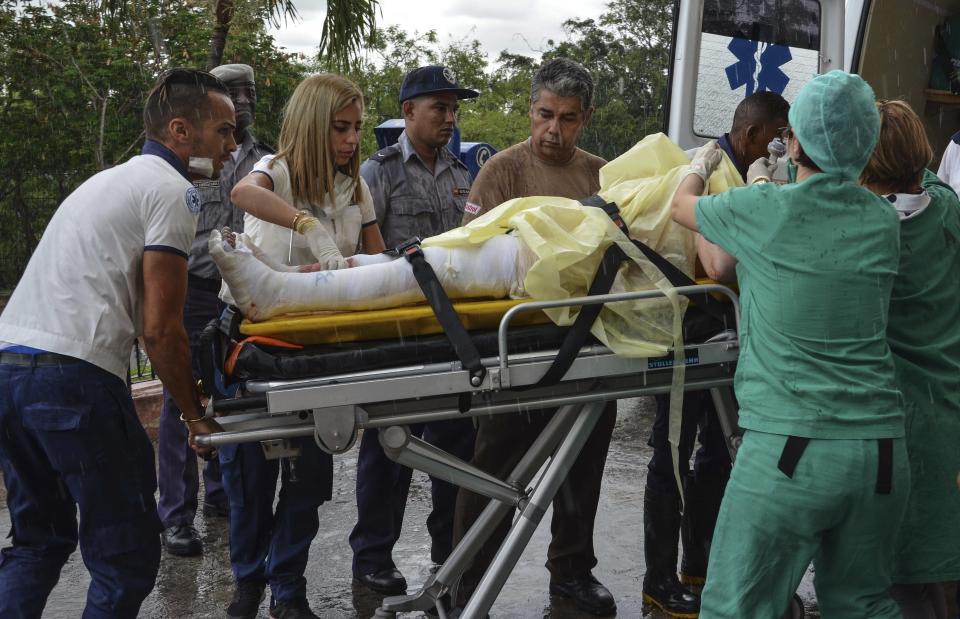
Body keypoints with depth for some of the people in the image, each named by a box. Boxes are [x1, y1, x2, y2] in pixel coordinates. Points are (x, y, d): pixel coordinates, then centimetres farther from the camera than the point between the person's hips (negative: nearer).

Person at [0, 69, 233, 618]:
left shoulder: (110, 180, 26)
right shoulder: (174, 191, -3)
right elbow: (160, 328, -9)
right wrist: (195, 415, 3)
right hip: (73, 376, -9)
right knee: (128, 553, 1)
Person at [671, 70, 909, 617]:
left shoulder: (763, 210, -7)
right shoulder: (883, 223, 5)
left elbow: (682, 205, 14)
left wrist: (701, 166, 35)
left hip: (791, 446, -5)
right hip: (883, 449, 5)